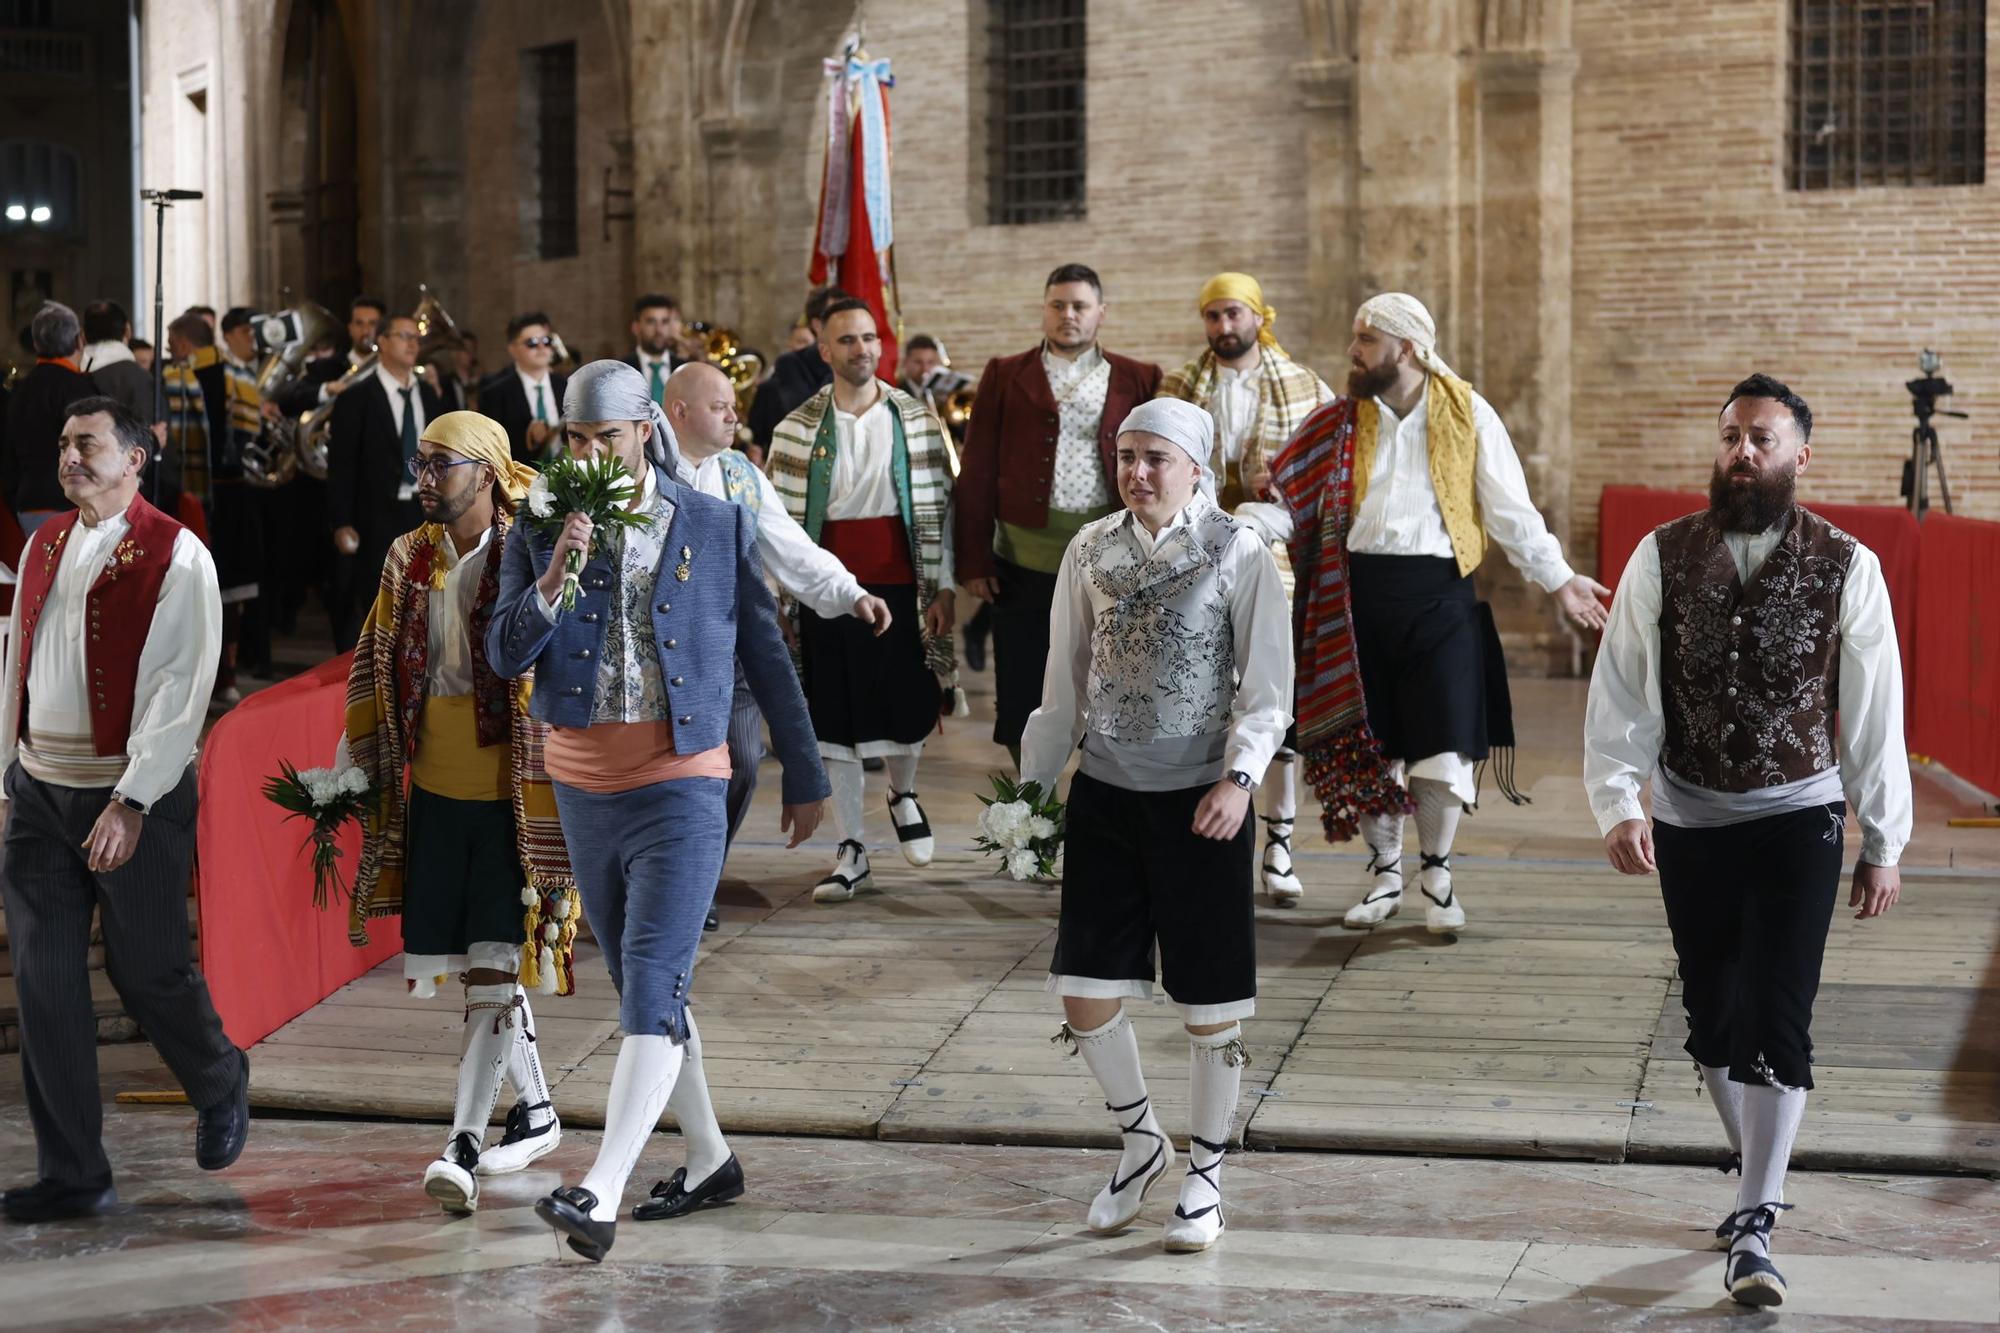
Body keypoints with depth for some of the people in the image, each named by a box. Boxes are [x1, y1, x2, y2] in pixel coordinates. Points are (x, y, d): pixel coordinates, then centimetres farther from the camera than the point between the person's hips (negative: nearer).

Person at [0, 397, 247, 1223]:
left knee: (147, 970, 3)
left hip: (134, 797, -5)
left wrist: (130, 802, -21)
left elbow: (181, 689, -15)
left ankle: (220, 1085, 34)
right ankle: (72, 1175, 9)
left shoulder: (174, 557, -9)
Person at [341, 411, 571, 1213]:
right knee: (478, 965, 9)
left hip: (511, 792, -5)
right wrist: (352, 765, 13)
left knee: (491, 966, -8)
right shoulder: (409, 561, 9)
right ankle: (535, 1109, 27)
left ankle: (465, 1143, -8)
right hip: (434, 790, 6)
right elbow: (375, 667, 17)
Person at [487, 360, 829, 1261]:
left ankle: (599, 1195, -22)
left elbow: (765, 655, 6)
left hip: (679, 788, -4)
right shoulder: (541, 529, 4)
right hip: (584, 790, 5)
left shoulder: (717, 527, -1)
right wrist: (553, 578, -21)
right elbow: (505, 655, -4)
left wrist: (802, 775, 8)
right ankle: (710, 1160, 30)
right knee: (644, 992, 15)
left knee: (652, 986, -15)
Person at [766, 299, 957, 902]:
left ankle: (903, 795, 35)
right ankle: (851, 852, 13)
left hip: (900, 588, 0)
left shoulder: (916, 420, 4)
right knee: (835, 720, 4)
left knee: (909, 708, 2)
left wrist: (942, 588, 0)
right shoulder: (797, 429, 2)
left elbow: (939, 506, 4)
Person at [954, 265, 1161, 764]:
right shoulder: (1005, 375, 6)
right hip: (1024, 559, 0)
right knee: (1021, 692, 5)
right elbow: (978, 473, 3)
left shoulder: (1136, 381, 6)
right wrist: (974, 560, -3)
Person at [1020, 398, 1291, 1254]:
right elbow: (1065, 678, 13)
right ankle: (1141, 1143, 27)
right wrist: (1036, 779, 13)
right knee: (1085, 996, 2)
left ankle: (1203, 1179, 20)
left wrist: (1240, 776, -19)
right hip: (1104, 796, 3)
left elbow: (1267, 688, -5)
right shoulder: (1091, 551, 5)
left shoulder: (1238, 555, -6)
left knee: (1209, 1003, 4)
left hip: (1198, 801, -3)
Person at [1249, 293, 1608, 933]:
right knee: (1368, 741, 7)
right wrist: (1237, 526, -14)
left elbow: (1512, 513, 3)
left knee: (1442, 745, -4)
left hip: (1438, 592, -2)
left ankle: (1436, 871, 17)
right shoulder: (1337, 422, 7)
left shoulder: (1469, 416, 1)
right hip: (1360, 596, 2)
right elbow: (1294, 506, 4)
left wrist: (1558, 579, -2)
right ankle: (1385, 870, 25)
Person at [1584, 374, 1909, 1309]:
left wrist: (1884, 845, 1)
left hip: (1797, 819, -2)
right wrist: (1617, 804, -17)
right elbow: (1620, 689, -4)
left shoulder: (1846, 568, -6)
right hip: (1689, 821, 2)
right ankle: (1758, 1175, 33)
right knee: (1711, 1018, 12)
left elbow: (1874, 712, -1)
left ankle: (1754, 1227, -5)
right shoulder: (1663, 558, -3)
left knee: (1774, 1020, -10)